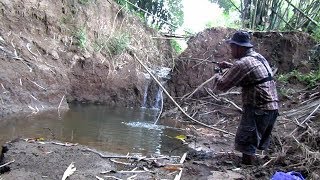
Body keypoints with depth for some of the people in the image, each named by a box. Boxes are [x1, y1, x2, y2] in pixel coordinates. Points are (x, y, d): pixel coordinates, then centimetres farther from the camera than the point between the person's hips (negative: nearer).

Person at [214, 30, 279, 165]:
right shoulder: (259, 57, 12)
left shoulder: (242, 63, -17)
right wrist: (229, 66, 25)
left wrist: (218, 77, 8)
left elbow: (222, 86, -14)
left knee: (245, 143, -2)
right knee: (257, 142, 19)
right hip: (272, 108, 10)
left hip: (258, 109, -9)